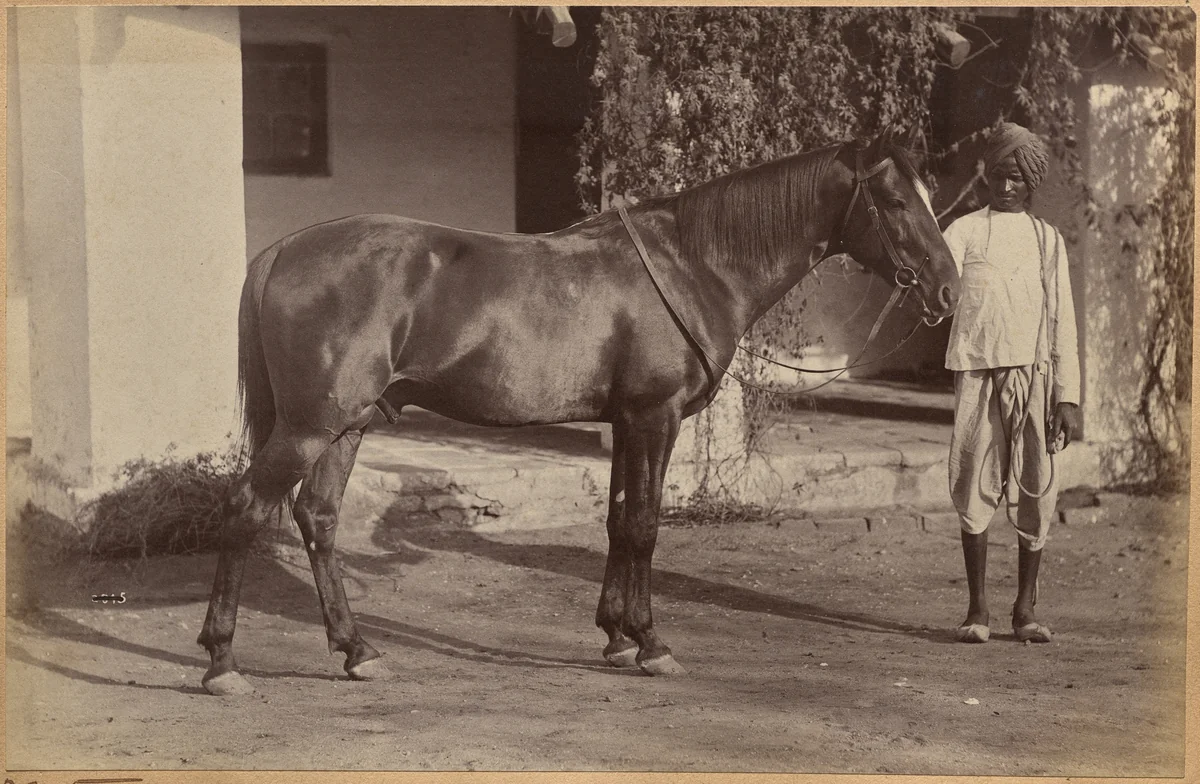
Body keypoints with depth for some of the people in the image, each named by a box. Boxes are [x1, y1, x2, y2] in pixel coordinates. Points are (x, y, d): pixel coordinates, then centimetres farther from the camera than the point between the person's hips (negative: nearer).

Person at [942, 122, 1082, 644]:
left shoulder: (1047, 239, 13)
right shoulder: (965, 231, 7)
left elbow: (1062, 321, 10)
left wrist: (1068, 397, 4)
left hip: (1035, 376, 2)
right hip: (978, 372, -2)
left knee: (1036, 493, 2)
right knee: (975, 490, -2)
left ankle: (1025, 610, 12)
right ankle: (977, 610, 6)